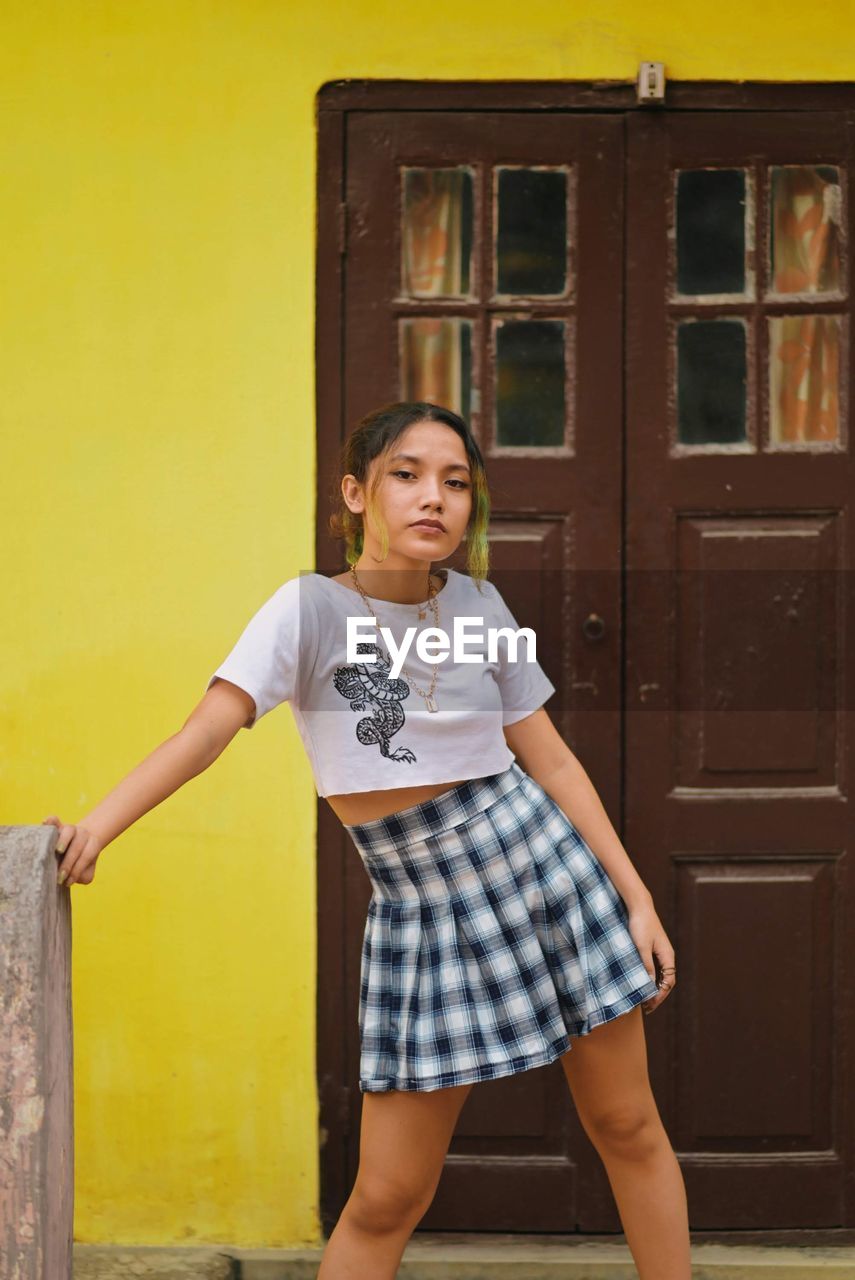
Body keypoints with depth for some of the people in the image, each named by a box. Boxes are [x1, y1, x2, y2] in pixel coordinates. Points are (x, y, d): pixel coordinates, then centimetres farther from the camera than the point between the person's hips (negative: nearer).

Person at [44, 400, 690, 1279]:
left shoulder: (478, 606, 2)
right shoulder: (312, 609, -8)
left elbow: (552, 761, 6)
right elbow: (209, 727, -21)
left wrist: (636, 899, 4)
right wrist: (96, 827, -34)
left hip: (541, 867, 3)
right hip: (421, 909, -2)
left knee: (626, 1127, 10)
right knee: (386, 1200, -1)